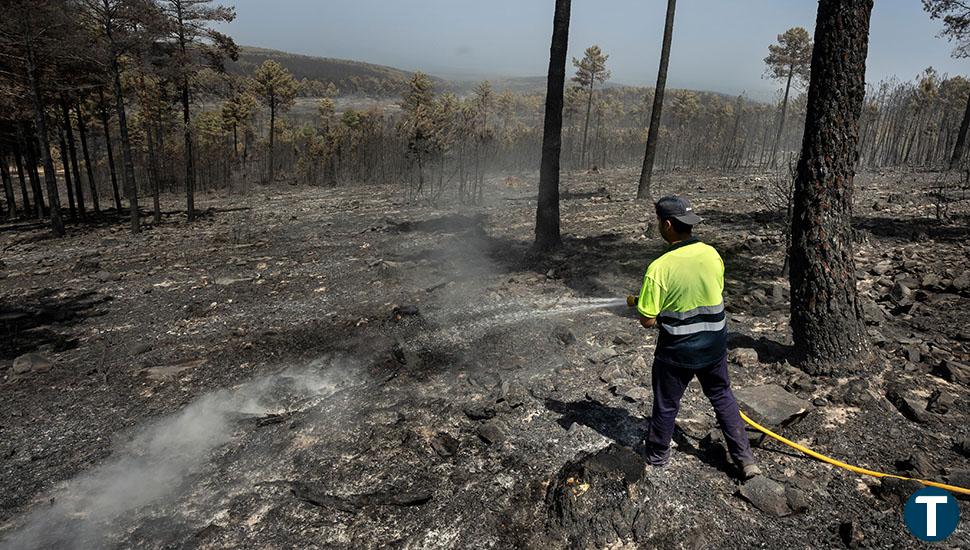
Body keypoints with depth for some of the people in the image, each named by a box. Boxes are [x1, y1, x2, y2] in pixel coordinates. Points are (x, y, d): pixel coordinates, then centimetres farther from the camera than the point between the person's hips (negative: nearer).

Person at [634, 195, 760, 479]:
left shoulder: (659, 268, -24)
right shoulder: (712, 254, -7)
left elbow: (648, 321, -19)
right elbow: (715, 296, 9)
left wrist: (643, 305, 2)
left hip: (676, 350, -4)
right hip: (714, 344, 4)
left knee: (666, 405, 15)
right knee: (722, 396, 24)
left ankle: (656, 457, 34)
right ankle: (745, 458, 30)